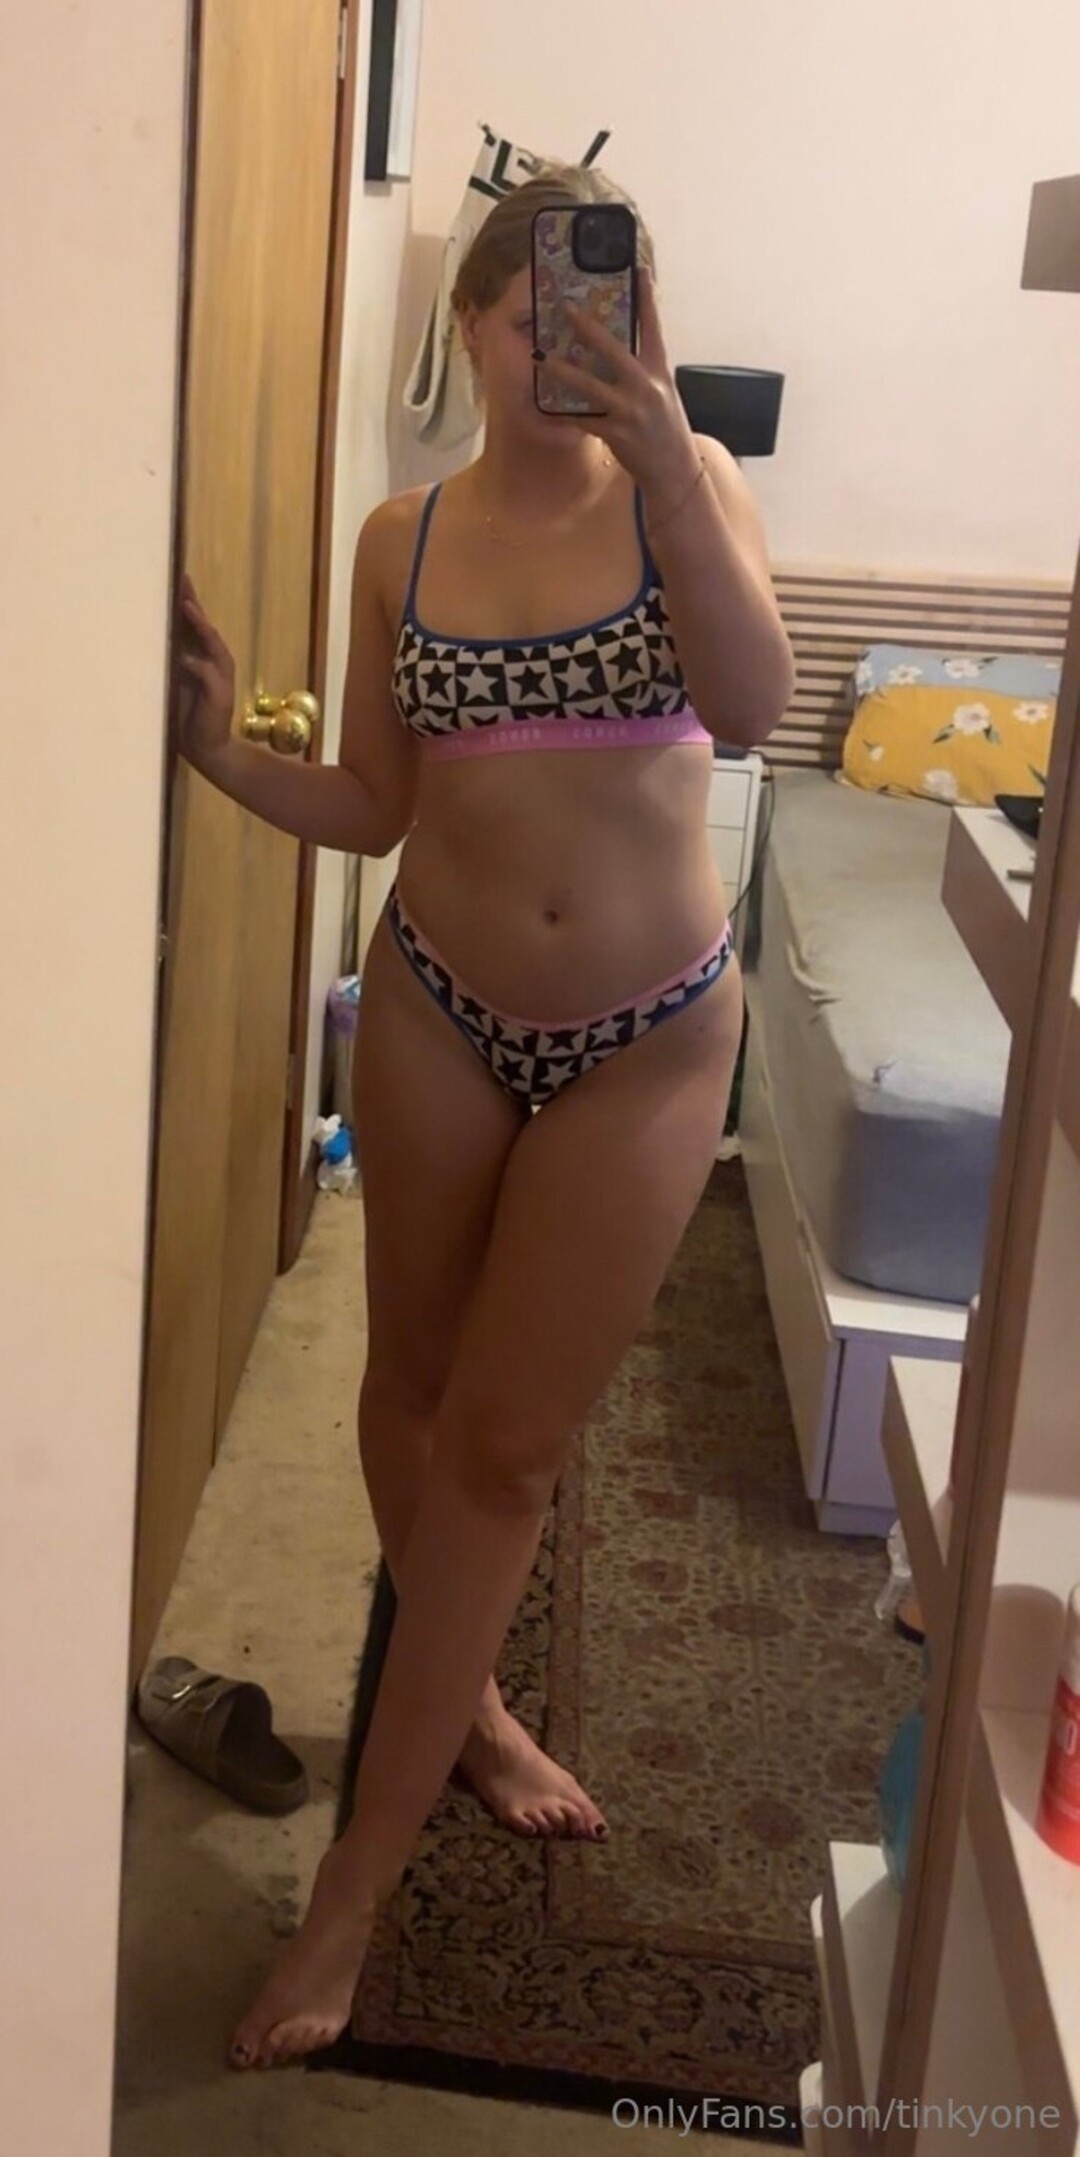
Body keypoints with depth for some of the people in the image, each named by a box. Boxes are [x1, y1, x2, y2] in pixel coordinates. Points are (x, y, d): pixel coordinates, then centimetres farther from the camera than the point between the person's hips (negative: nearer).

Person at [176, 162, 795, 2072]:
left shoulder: (683, 482, -5)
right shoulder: (402, 540, 1)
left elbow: (751, 708, -23)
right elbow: (373, 809, 4)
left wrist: (662, 442, -30)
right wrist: (224, 755, -14)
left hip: (647, 1039, -2)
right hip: (436, 1014, 2)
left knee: (506, 1447, 3)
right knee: (415, 1390, 14)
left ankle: (353, 1888, 16)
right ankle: (459, 1702, 43)